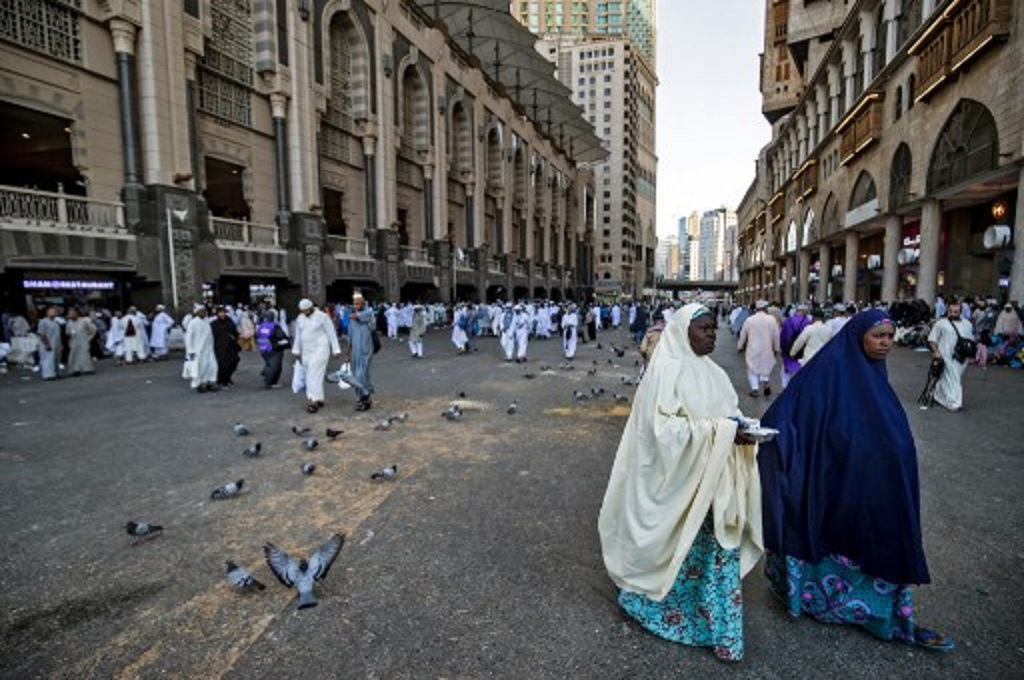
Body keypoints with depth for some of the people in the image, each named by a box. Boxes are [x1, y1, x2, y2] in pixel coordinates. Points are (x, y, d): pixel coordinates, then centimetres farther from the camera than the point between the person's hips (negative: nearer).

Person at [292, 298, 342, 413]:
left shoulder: (322, 317, -9)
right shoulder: (299, 318, 9)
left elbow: (331, 334, -8)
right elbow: (298, 335, 18)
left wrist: (336, 350, -11)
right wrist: (296, 351, 17)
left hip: (320, 349, -6)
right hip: (306, 351, 6)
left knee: (315, 375, -13)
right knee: (310, 375, 7)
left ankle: (314, 401, -15)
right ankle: (319, 399, 15)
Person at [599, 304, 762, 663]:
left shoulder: (711, 371, 7)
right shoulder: (667, 370, -17)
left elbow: (727, 414, 15)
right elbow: (664, 428, -23)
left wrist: (740, 430, -7)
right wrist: (720, 430, -24)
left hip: (713, 480, 7)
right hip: (679, 479, -7)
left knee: (719, 549, 14)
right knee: (680, 549, 9)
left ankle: (717, 624, 33)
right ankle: (658, 603, 36)